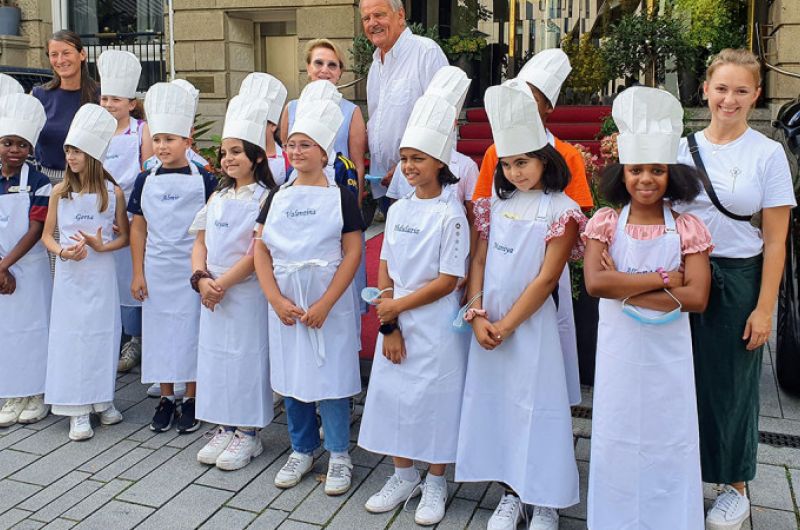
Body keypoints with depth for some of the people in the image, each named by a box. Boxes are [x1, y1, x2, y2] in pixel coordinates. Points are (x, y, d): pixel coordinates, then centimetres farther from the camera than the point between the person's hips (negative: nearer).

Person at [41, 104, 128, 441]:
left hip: (101, 274, -1)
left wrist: (101, 246, -15)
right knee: (70, 334, 1)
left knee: (101, 334, 6)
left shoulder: (113, 192, -2)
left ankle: (102, 400, 22)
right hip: (69, 274, 1)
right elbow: (47, 236, 6)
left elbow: (124, 237, 3)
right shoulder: (60, 191, 2)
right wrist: (63, 251, -14)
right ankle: (78, 411, 9)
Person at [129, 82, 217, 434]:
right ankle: (166, 398, 24)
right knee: (159, 330, 9)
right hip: (156, 269, 3)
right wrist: (138, 273, 2)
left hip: (192, 269, -3)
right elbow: (138, 228, 6)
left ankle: (191, 400, 18)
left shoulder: (203, 180, -4)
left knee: (190, 330, 5)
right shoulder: (145, 180, 4)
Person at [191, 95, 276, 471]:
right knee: (215, 355, 11)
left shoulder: (265, 199, -9)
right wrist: (201, 280, -7)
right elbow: (200, 243, 10)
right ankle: (224, 428, 25)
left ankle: (248, 433, 15)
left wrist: (222, 283, -15)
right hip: (213, 295, 7)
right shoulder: (218, 197, 12)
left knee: (247, 358, 1)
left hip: (247, 294, -6)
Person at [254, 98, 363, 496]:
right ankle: (302, 450, 29)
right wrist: (276, 300, -8)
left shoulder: (340, 197, -3)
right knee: (290, 375, 12)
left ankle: (339, 455, 18)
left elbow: (352, 253, -8)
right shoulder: (277, 197, 8)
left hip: (328, 301, -4)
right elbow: (261, 250, 4)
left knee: (331, 376, 2)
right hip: (284, 301, 4)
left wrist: (325, 304, -15)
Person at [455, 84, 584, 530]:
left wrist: (507, 325, -13)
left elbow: (546, 279, -13)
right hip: (490, 325, 6)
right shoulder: (497, 204, 7)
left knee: (536, 407, 2)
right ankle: (510, 492, 29)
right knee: (495, 403, 12)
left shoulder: (561, 210, -9)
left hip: (531, 325, -5)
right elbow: (479, 262, 6)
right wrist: (477, 315, -6)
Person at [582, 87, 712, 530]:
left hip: (668, 355, 0)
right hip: (618, 353, 0)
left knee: (668, 439, 10)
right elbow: (595, 282, -18)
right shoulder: (606, 222, -3)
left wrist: (626, 288, -19)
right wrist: (662, 280, -17)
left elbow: (696, 297, -13)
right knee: (616, 438, 11)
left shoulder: (687, 229, -3)